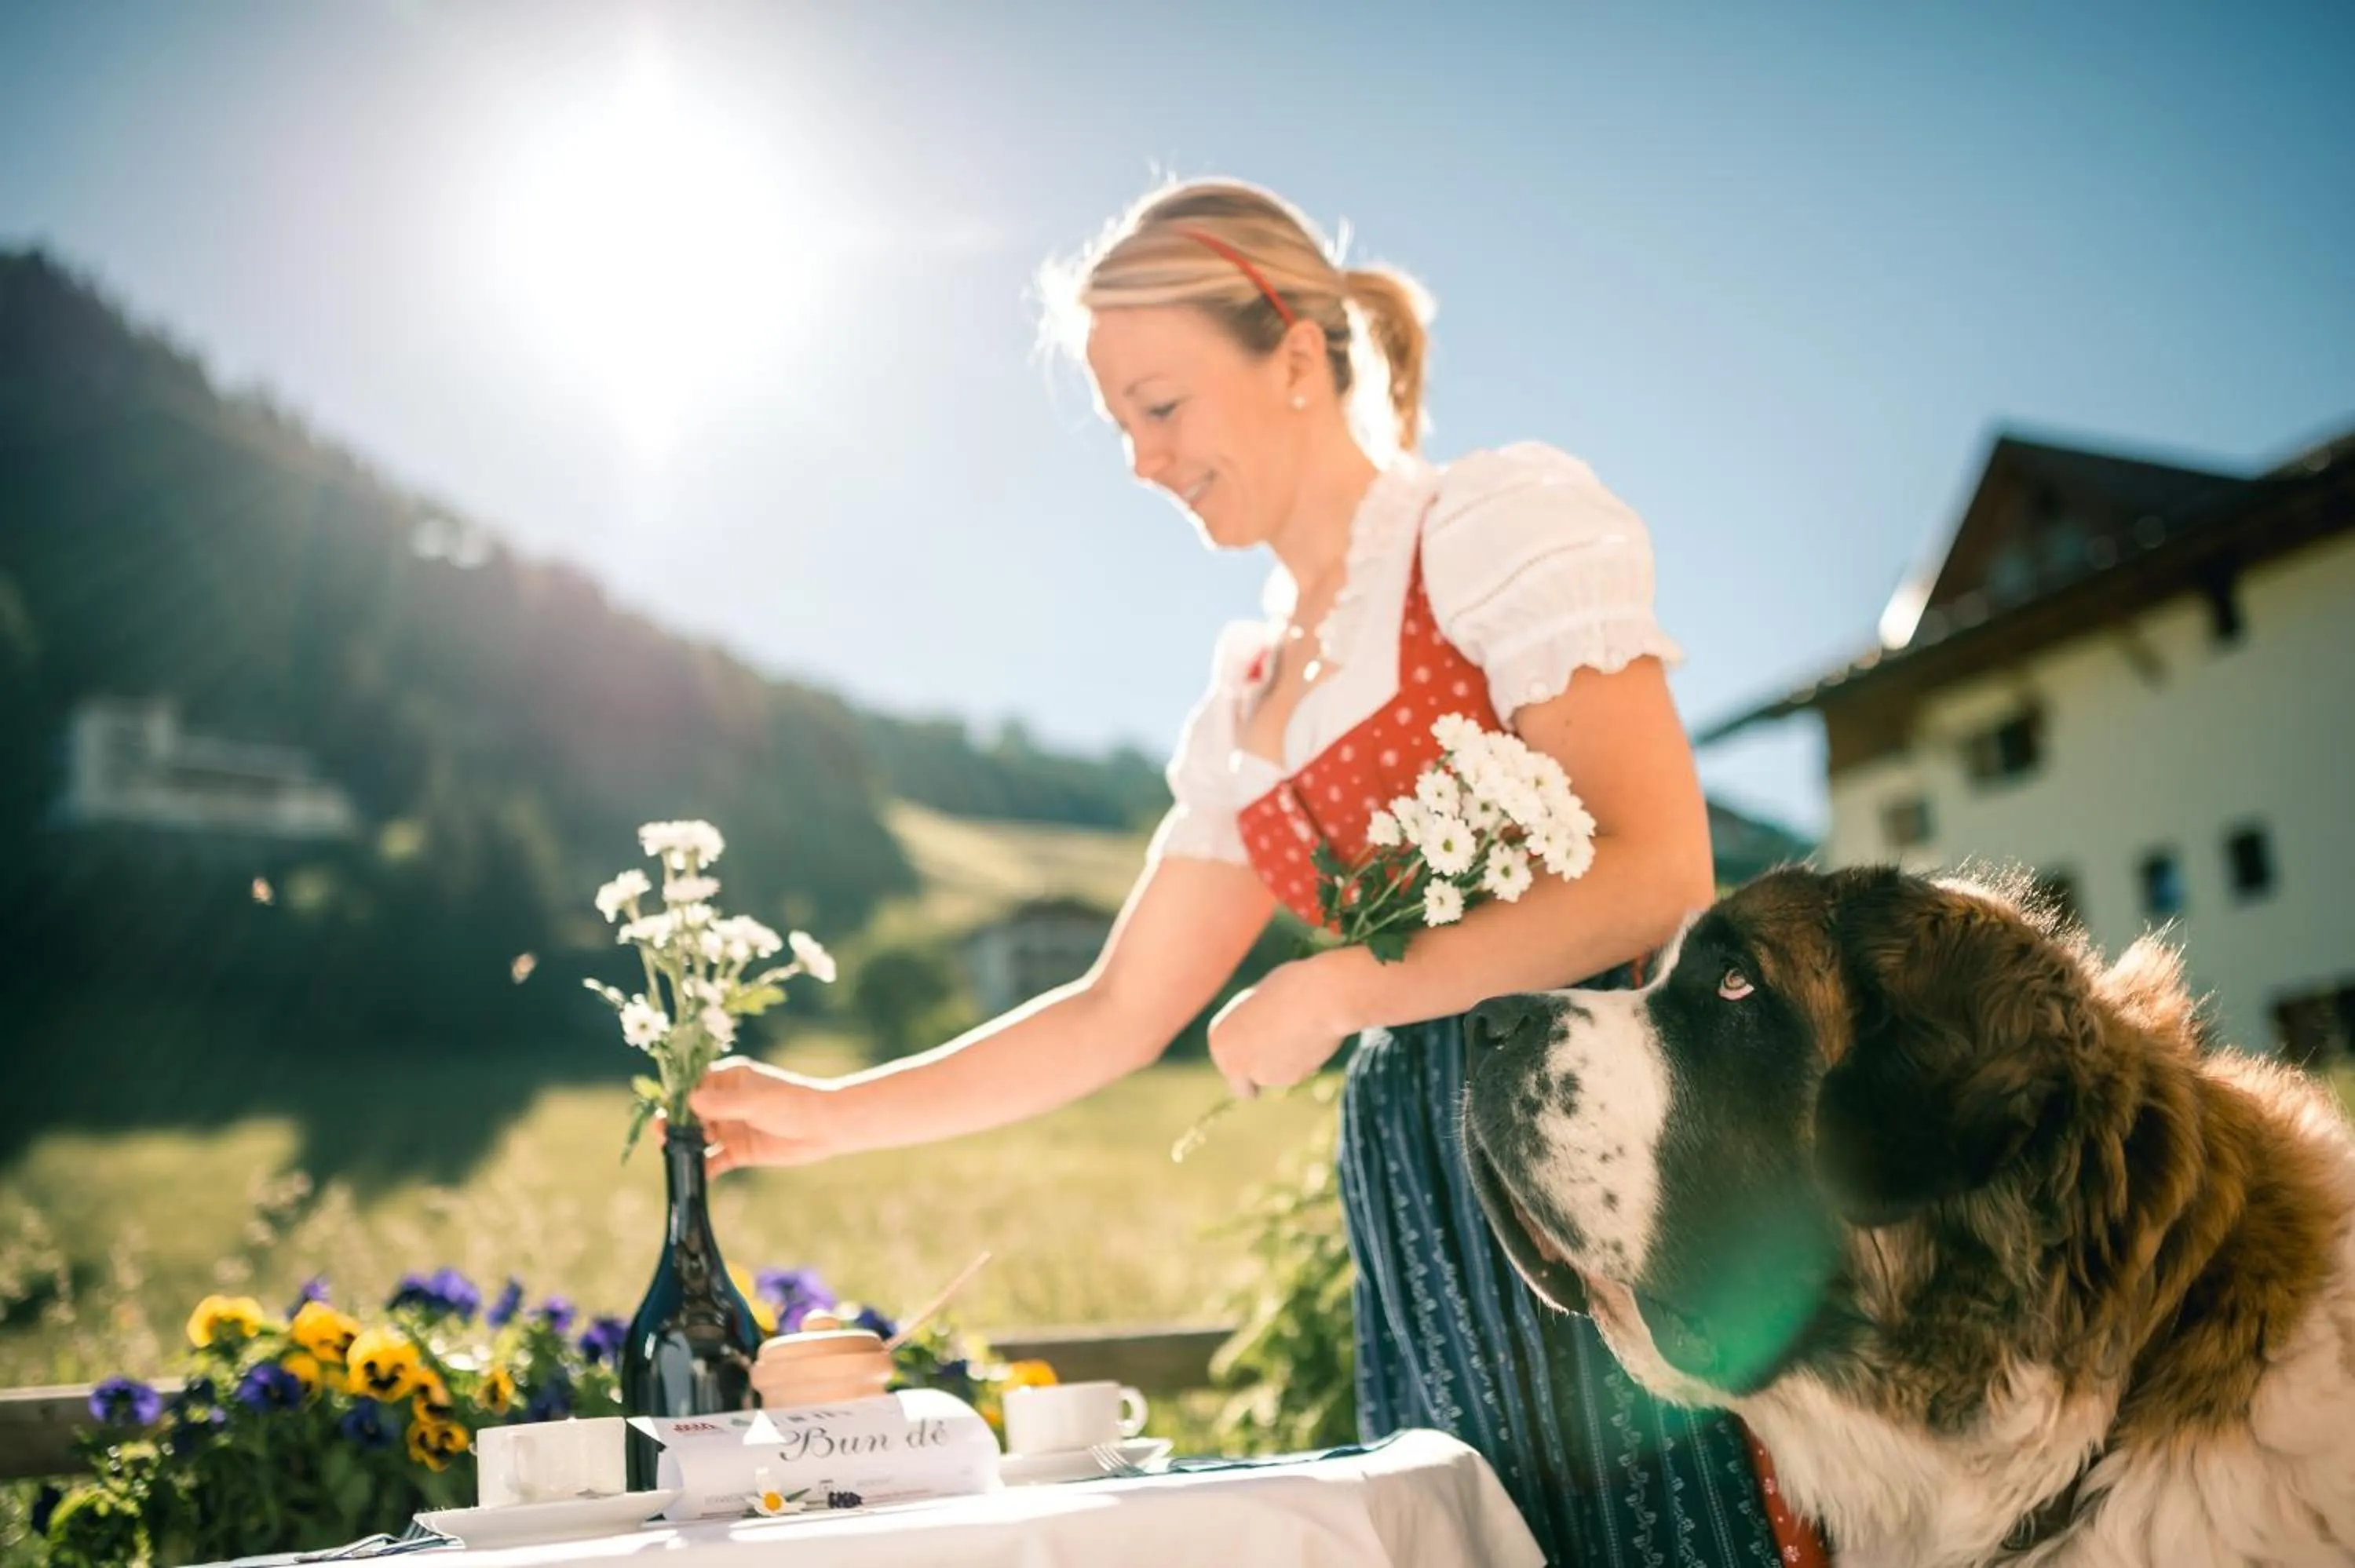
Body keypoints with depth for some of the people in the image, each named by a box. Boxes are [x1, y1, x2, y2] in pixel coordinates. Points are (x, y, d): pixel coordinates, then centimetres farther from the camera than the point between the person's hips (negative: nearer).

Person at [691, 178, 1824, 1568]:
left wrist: (1334, 994, -12)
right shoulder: (1247, 706, 16)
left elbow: (1657, 878, -14)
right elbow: (1115, 1018, 18)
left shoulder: (1502, 518, -3)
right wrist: (829, 1114, 14)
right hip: (1429, 1232, 6)